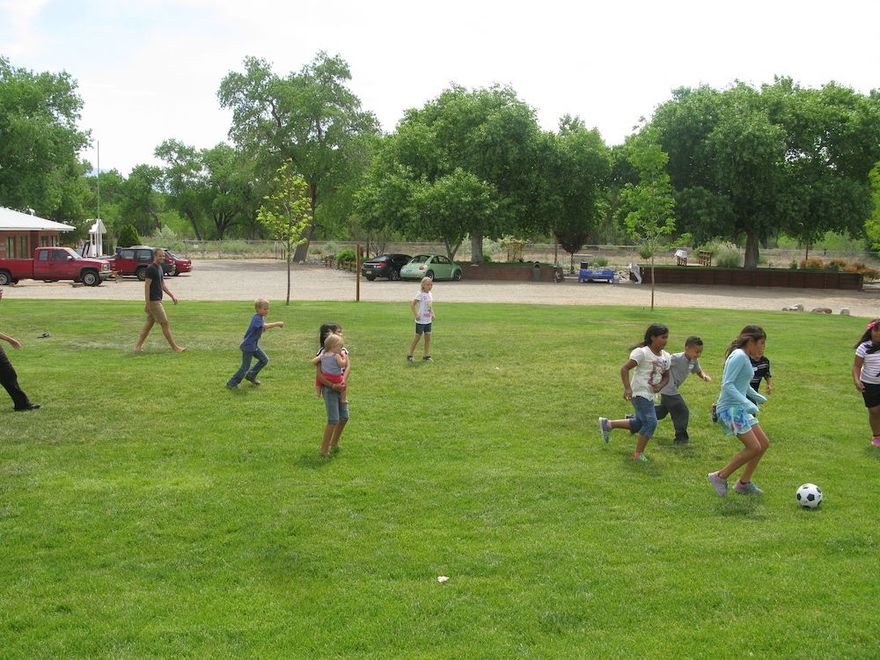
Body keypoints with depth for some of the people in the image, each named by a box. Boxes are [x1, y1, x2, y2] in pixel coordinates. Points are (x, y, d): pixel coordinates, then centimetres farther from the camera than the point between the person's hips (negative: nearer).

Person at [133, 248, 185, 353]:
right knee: (164, 323, -5)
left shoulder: (159, 268, 14)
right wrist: (147, 303, -20)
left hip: (157, 300, 10)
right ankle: (175, 347, 0)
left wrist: (172, 296, 12)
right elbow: (147, 286, -17)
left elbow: (163, 284, 20)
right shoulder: (151, 268, -15)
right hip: (153, 301, -10)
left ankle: (138, 346, 16)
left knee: (149, 323, 12)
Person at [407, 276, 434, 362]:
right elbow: (412, 304, -20)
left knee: (428, 337, 6)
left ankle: (427, 356, 13)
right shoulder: (420, 294, -15)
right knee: (417, 337, 0)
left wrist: (432, 314, 10)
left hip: (428, 320, 7)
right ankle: (410, 355, 10)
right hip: (421, 321, -7)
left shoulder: (430, 294, 8)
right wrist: (416, 315, -22)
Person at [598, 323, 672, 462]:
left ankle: (607, 424, 34)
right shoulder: (642, 353, -16)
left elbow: (666, 376, 16)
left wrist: (660, 386, -6)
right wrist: (627, 388, -29)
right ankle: (638, 454, -3)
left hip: (650, 395, 9)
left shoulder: (666, 356, 6)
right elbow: (624, 369, -19)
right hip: (640, 393, -9)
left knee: (639, 424, 18)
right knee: (650, 422, -15)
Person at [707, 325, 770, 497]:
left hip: (740, 409, 10)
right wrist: (747, 403, -31)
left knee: (764, 444, 10)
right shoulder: (739, 356, -16)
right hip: (731, 409, -10)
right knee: (754, 447, -13)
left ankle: (744, 483, 19)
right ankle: (720, 477, -1)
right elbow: (727, 385, -24)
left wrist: (756, 397, 43)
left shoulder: (745, 358, 14)